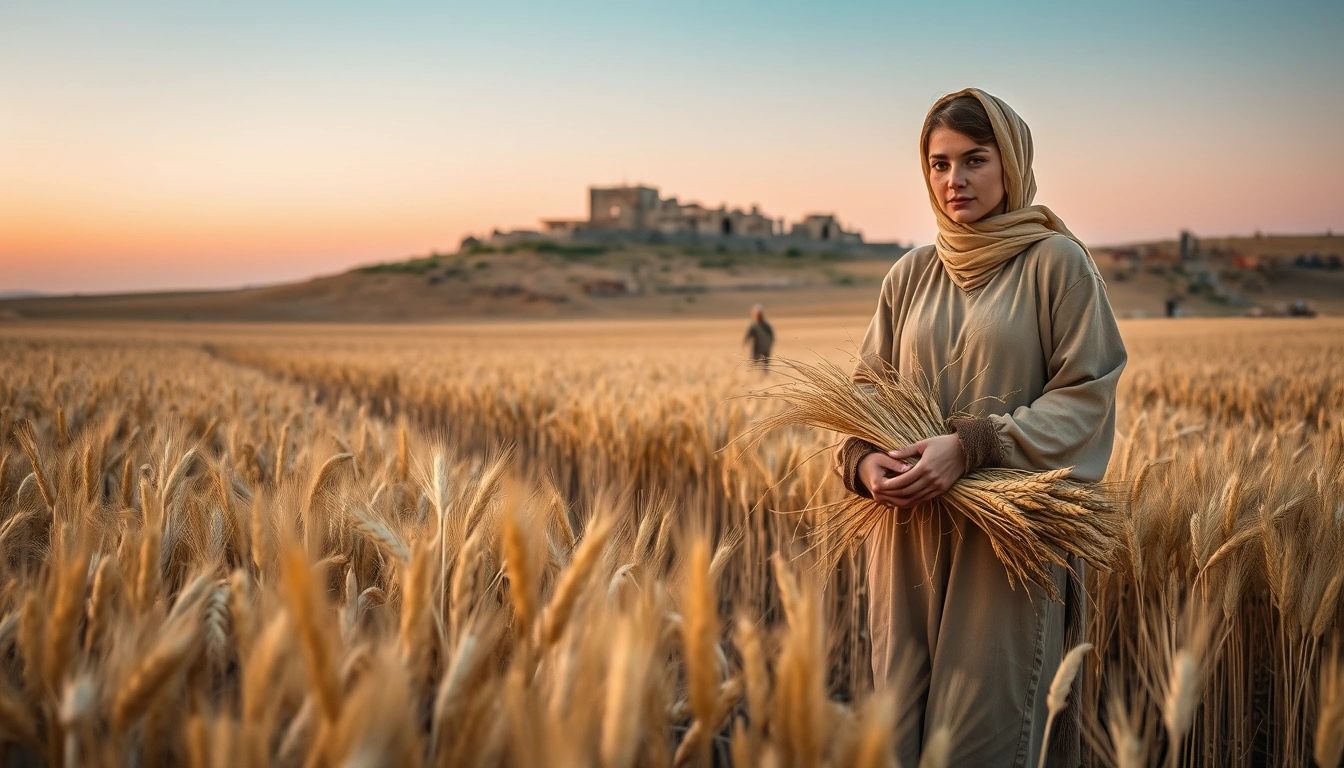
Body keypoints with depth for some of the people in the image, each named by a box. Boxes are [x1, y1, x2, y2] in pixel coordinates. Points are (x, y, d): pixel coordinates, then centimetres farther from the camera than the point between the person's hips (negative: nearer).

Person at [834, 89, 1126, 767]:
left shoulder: (1057, 262, -2)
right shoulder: (911, 275, 11)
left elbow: (1086, 394, -8)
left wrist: (971, 445, -19)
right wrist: (862, 461, -10)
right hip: (911, 536, 4)